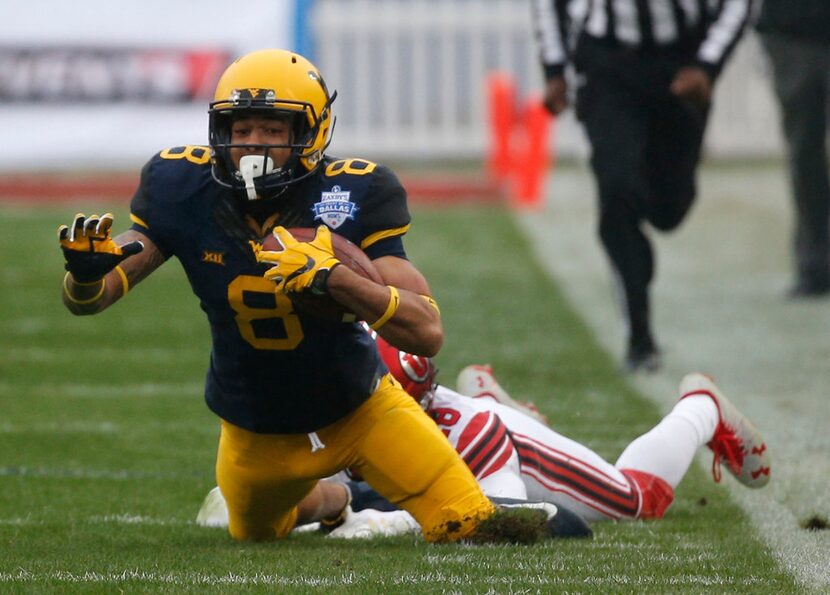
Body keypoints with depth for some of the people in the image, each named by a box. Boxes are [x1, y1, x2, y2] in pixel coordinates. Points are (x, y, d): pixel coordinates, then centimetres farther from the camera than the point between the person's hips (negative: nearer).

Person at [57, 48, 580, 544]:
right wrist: (87, 273, -41)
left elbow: (428, 332, -35)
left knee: (467, 528, -12)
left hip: (359, 409, -3)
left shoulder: (353, 196, -28)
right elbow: (86, 300, -16)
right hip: (256, 431, 3)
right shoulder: (185, 192, -21)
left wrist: (333, 276, -50)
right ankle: (324, 500, 56)